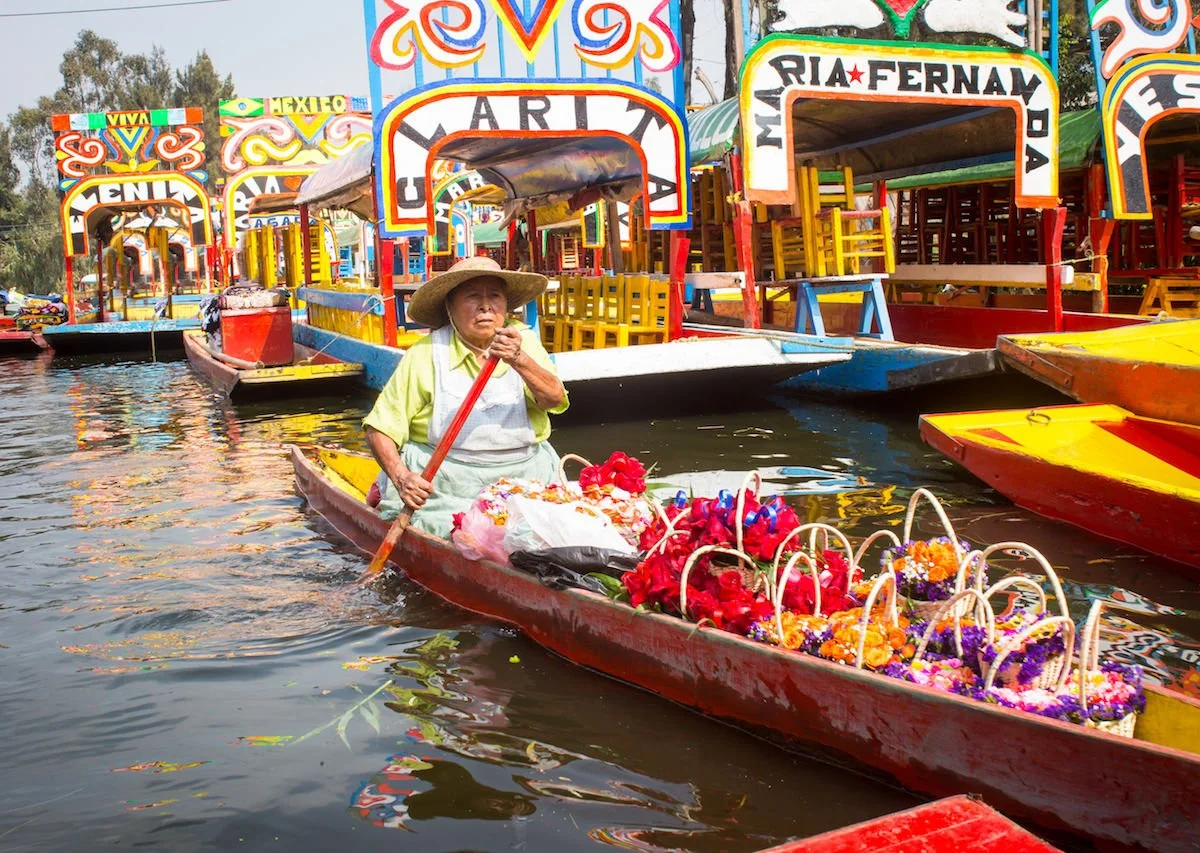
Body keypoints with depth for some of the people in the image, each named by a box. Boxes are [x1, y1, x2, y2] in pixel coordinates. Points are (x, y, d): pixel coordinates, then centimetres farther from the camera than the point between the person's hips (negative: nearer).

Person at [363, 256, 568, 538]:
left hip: (523, 480, 2)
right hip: (442, 485, -2)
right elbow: (380, 429, -3)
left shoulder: (523, 340, 4)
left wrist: (519, 360, -31)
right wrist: (401, 478, -20)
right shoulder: (425, 355, -3)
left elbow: (554, 399, -13)